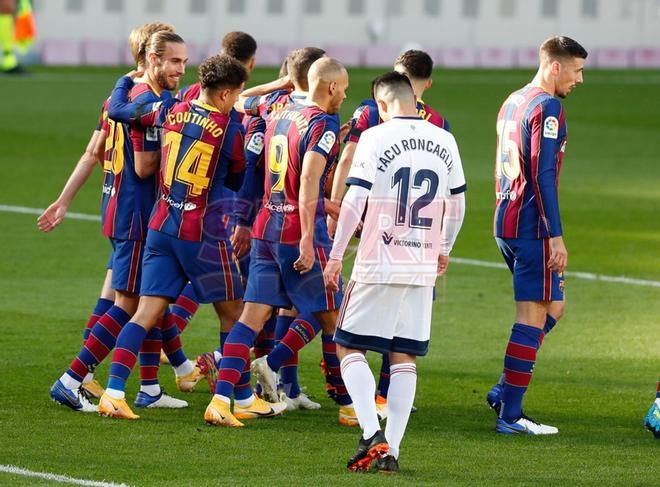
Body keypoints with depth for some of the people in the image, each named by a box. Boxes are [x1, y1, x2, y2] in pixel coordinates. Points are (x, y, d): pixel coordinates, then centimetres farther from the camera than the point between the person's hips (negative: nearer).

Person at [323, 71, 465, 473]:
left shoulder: (376, 138, -7)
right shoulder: (445, 142, 7)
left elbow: (354, 202, -11)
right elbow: (457, 205, 16)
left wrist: (336, 256, -4)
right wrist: (444, 250, 32)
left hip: (378, 266, -4)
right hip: (423, 268, 4)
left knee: (349, 348, 5)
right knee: (404, 357, 9)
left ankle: (372, 434, -13)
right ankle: (391, 450, 5)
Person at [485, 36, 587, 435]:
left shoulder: (513, 103, 16)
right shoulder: (547, 107, -13)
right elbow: (543, 174, -19)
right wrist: (556, 235, -19)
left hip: (507, 222, 9)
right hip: (533, 226, -9)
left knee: (553, 308, 17)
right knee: (535, 315, -5)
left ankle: (504, 392, 12)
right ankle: (510, 414, -4)